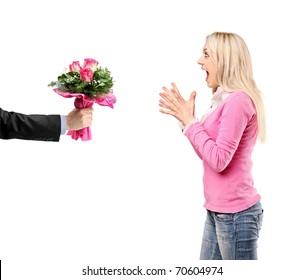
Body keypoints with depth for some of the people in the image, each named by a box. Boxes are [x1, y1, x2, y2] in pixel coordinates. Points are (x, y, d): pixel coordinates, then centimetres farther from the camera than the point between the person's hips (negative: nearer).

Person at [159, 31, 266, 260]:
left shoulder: (238, 100, -18)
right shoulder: (225, 100, 11)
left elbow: (218, 160, -21)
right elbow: (208, 154, 14)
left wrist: (189, 121, -14)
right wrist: (185, 118, 6)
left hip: (235, 213, -10)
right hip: (218, 211, 10)